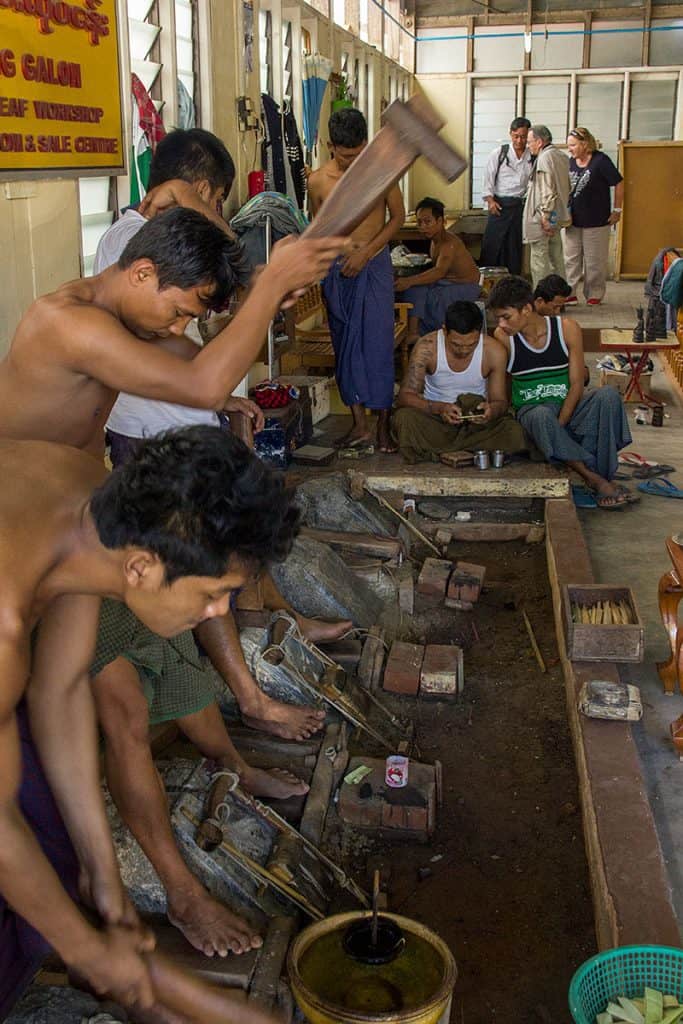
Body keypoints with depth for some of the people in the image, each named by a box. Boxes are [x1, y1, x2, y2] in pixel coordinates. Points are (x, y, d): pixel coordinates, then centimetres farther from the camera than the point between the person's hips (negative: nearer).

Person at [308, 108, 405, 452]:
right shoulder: (318, 181, -5)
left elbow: (398, 217, 1)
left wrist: (366, 251, -9)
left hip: (375, 266, -1)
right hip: (336, 269, 2)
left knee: (378, 343, -5)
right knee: (345, 343, 4)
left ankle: (383, 424, 0)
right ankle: (359, 422, 10)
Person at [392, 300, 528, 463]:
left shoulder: (494, 351, -10)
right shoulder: (427, 347, -14)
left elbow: (499, 401, -2)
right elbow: (404, 397, -16)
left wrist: (491, 410, -28)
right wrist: (439, 408, -34)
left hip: (476, 422, 1)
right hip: (434, 418, -1)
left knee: (514, 433, -28)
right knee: (403, 417, -33)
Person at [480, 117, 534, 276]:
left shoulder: (532, 156, 3)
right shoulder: (499, 153, 2)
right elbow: (488, 177, 2)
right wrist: (490, 199, -8)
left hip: (521, 206, 1)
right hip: (500, 204, -1)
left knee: (515, 246, 7)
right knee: (492, 244, -3)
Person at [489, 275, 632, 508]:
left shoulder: (567, 329, -5)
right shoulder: (503, 338, -6)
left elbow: (576, 384, -5)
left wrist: (558, 424, -19)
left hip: (568, 406, 2)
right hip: (530, 410, -2)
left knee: (608, 395, -29)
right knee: (542, 416, -39)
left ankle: (603, 476, -30)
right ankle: (595, 477, -32)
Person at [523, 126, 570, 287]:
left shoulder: (545, 158, -14)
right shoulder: (561, 156, 13)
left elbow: (548, 190, -21)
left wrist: (545, 216, -20)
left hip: (541, 219, -9)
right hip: (557, 217, 9)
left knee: (539, 260, -4)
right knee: (556, 257, 15)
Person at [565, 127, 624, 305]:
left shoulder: (600, 160, -11)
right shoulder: (570, 162, 4)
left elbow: (619, 184, -7)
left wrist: (617, 210, -6)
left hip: (596, 220, -5)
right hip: (573, 220, 5)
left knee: (595, 261, 4)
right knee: (570, 258, 6)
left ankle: (594, 295, 15)